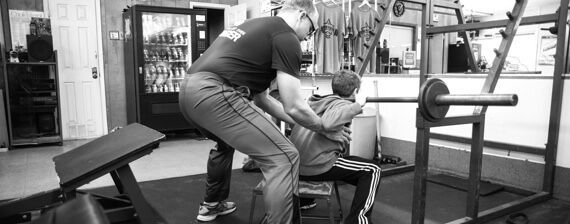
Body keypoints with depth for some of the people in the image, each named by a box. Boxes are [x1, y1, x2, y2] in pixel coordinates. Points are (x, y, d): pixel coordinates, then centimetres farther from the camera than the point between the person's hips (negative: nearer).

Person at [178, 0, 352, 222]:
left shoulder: (256, 26, 28)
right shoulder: (286, 36, 0)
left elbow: (260, 98, 29)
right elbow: (293, 107, -3)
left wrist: (302, 124, 33)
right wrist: (326, 130, 15)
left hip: (188, 90, 11)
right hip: (213, 94, -10)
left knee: (226, 142, 37)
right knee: (283, 158, -6)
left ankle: (212, 204, 53)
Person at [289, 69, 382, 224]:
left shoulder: (315, 101, 16)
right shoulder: (343, 104, -5)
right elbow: (328, 123, -27)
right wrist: (357, 105, -18)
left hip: (295, 165, 8)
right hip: (317, 166, -8)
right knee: (372, 170, 5)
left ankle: (303, 200, 43)